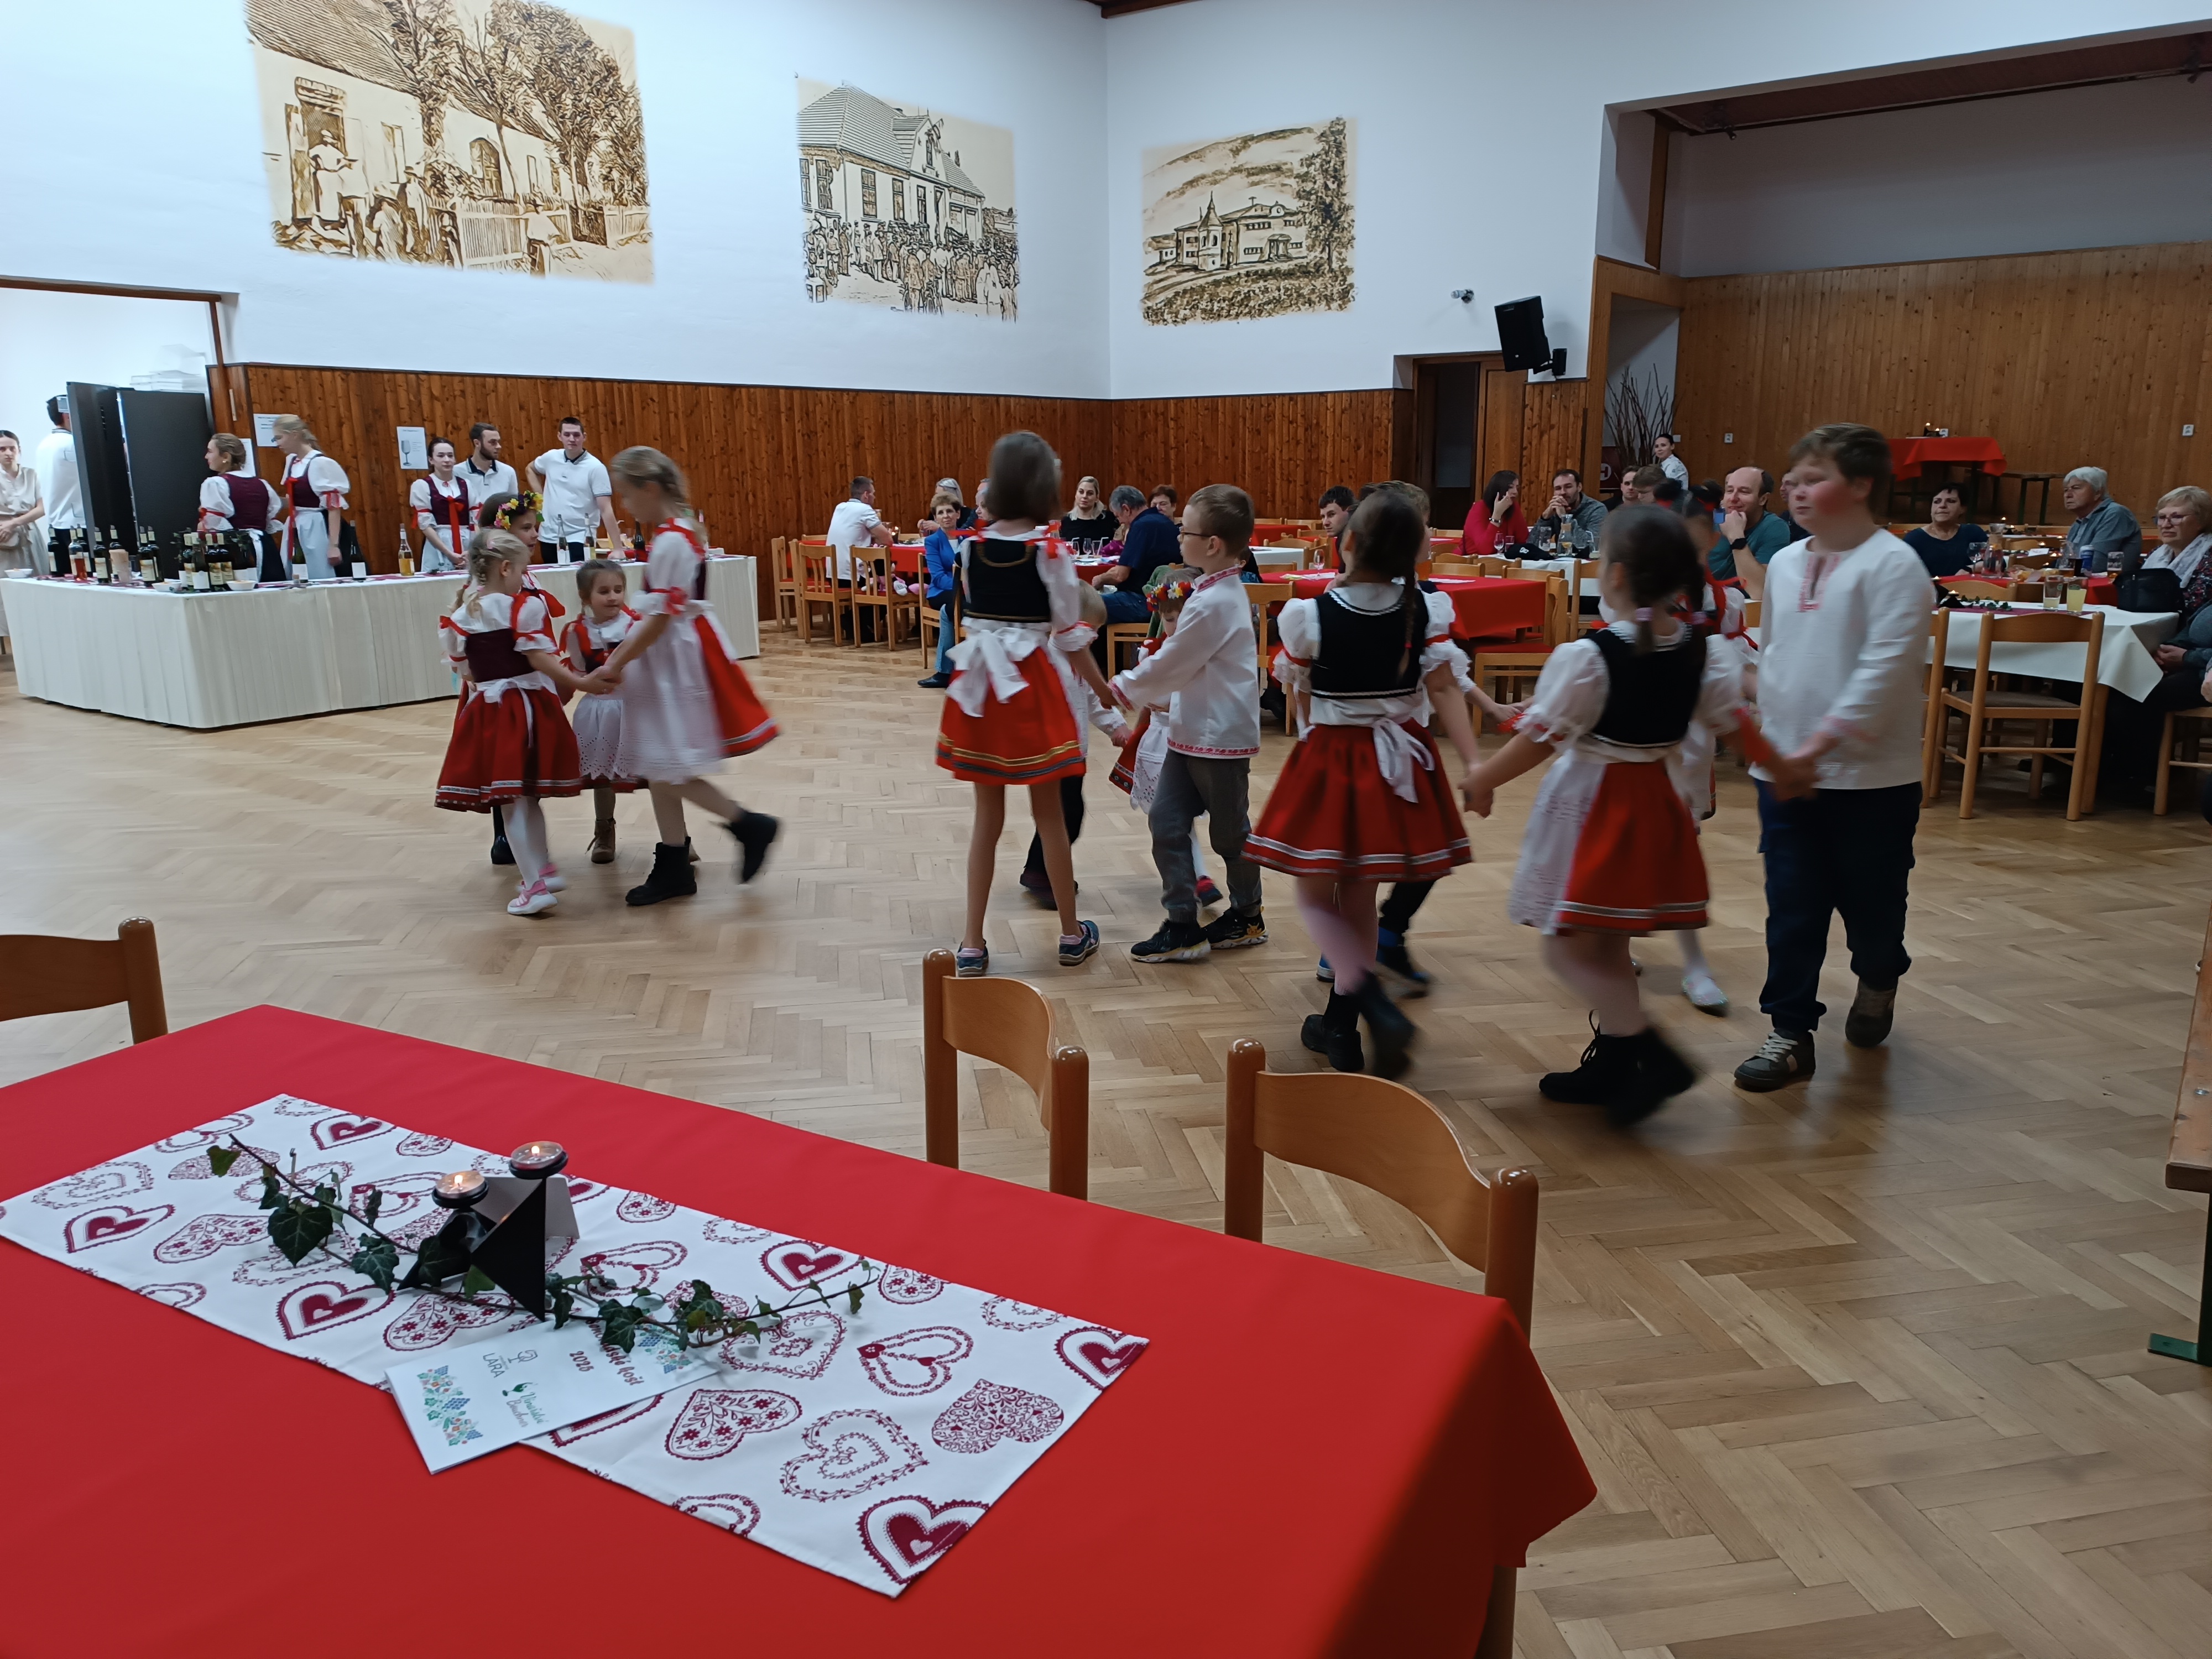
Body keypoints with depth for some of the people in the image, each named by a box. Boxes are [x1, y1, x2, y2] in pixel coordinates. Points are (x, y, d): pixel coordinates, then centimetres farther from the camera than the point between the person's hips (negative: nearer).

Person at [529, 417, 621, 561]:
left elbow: (606, 510, -15)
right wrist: (540, 496, 12)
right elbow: (531, 469, 28)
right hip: (548, 537, 5)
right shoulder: (551, 458, 4)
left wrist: (618, 548, -21)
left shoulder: (595, 467, -11)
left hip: (579, 539, -5)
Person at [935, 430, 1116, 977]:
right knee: (1048, 814, 10)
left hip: (981, 686, 3)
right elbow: (1071, 637, -7)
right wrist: (1102, 687, 6)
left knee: (987, 816, 11)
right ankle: (1072, 935, 23)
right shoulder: (1051, 553, -11)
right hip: (1033, 687, -3)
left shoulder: (971, 549, 1)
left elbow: (972, 618, 9)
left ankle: (972, 945, 12)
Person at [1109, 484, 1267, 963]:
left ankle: (1248, 915, 28)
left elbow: (1169, 664, -16)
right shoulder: (1220, 591, 8)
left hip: (1221, 736, -9)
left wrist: (1121, 690, -4)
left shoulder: (1213, 603, -22)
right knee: (1166, 821, 5)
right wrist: (1155, 696, 14)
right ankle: (1182, 925, 10)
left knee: (1230, 831, 8)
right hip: (1192, 730, 9)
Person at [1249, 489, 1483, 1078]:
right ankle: (1340, 1023, 27)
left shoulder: (1311, 616, -13)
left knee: (1316, 894, 8)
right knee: (1359, 895, 16)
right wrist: (1473, 764, -10)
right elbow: (1445, 689, -10)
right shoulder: (1425, 611, -5)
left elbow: (1302, 699, -1)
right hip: (1399, 759, 4)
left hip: (1329, 758, -4)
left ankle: (1377, 1007, -12)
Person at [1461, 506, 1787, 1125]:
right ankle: (1611, 1067, 28)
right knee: (1609, 946, 18)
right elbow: (1736, 718, 11)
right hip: (1660, 801, 8)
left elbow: (1540, 738, -15)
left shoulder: (1587, 656, -19)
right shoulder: (1699, 651, 1)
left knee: (1569, 948, -1)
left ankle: (1654, 1056, -5)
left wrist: (1482, 779, -1)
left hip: (1595, 806, -8)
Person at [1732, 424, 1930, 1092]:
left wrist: (1819, 745, -26)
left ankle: (1878, 982, 42)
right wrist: (1769, 737, 12)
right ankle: (1790, 1035, 11)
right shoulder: (1785, 563, 8)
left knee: (1870, 904, 13)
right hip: (1784, 771, 5)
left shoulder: (1892, 565, -12)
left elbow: (1885, 669, -21)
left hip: (1870, 776, -4)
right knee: (1791, 909, 4)